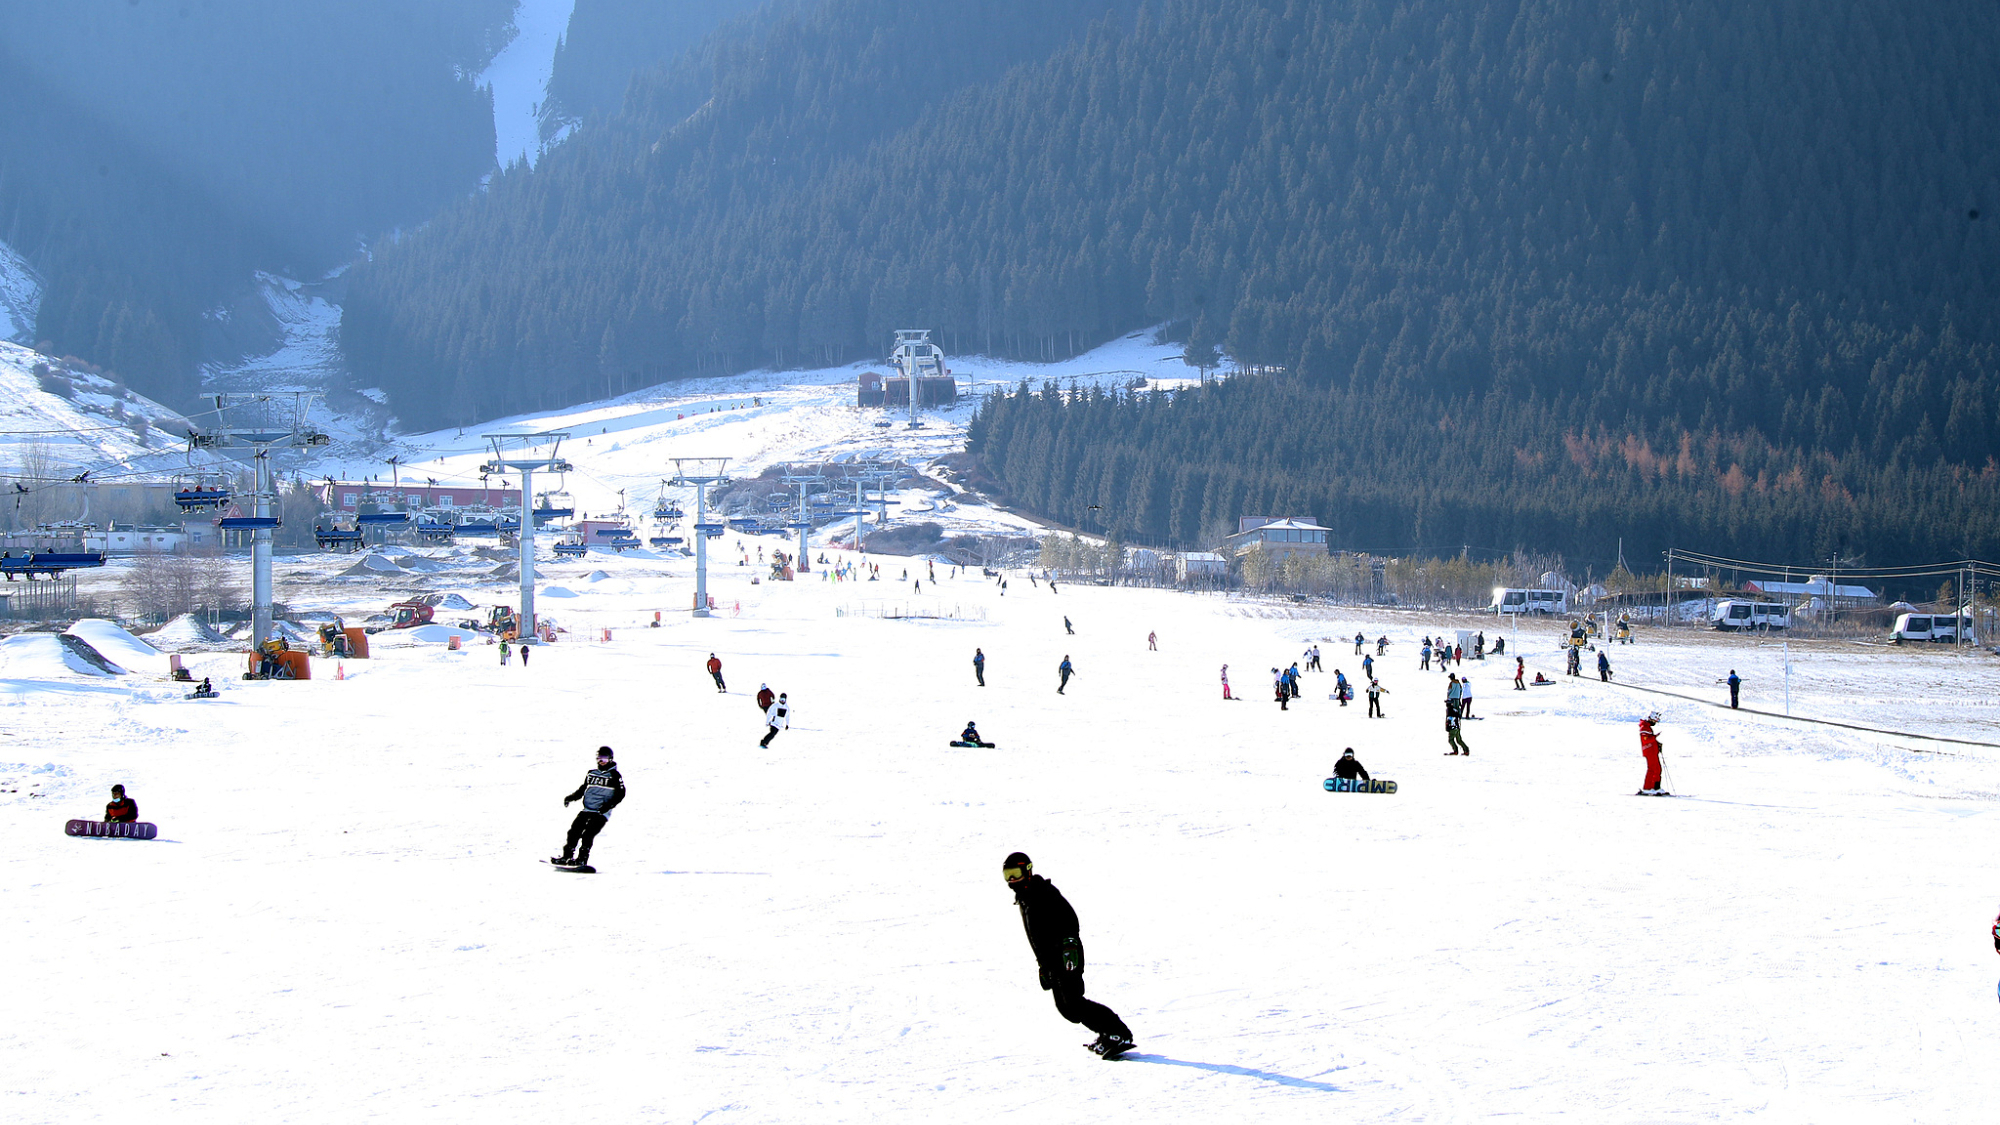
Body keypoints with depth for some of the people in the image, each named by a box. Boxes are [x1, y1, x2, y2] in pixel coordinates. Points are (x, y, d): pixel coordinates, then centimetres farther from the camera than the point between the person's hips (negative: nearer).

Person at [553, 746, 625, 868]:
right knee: (574, 831, -6)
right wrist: (571, 797, 13)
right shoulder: (591, 774, 18)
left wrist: (609, 805, -19)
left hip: (601, 813, -6)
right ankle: (567, 856, -2)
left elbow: (620, 793, -5)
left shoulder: (614, 776, 1)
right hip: (587, 810, 6)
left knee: (588, 833, -20)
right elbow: (583, 789, 28)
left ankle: (582, 859, -21)